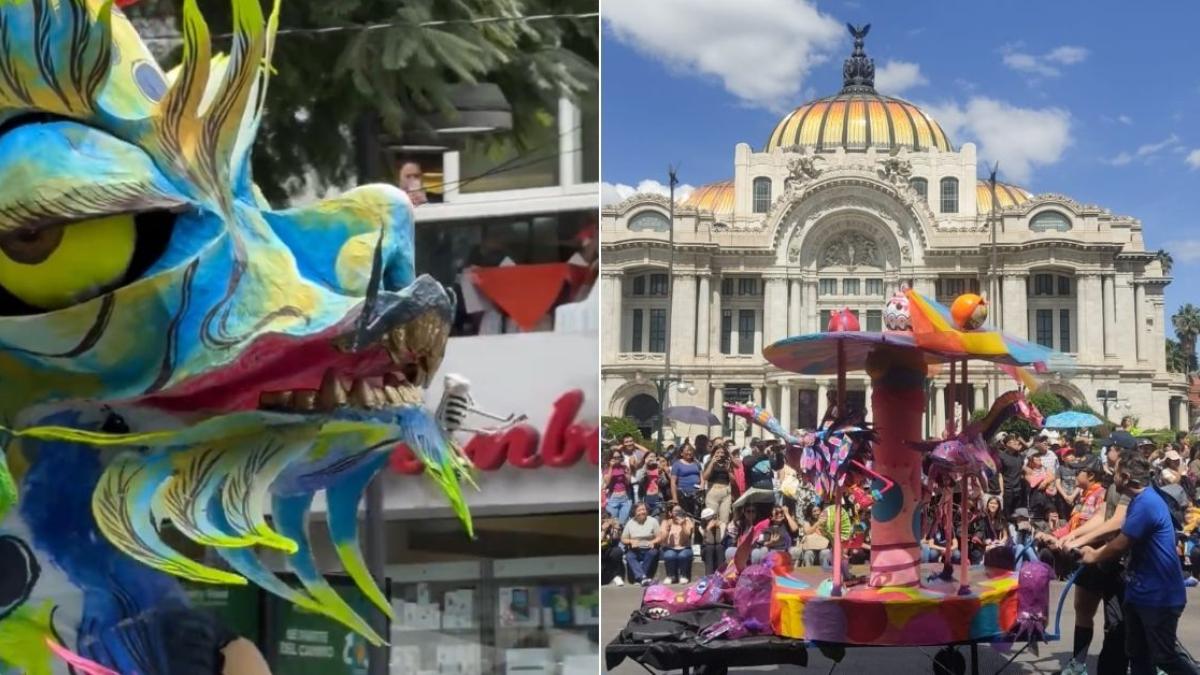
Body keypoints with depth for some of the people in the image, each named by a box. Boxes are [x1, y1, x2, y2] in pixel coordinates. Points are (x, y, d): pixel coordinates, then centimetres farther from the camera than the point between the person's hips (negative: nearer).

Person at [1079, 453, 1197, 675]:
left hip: (1158, 595, -10)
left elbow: (1120, 545, -19)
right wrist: (1095, 552, 7)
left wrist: (1095, 557, -1)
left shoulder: (1146, 503, -23)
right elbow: (1123, 540, 17)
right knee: (1138, 654, 13)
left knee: (1164, 657, -3)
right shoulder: (1141, 500, 10)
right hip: (1141, 591, 10)